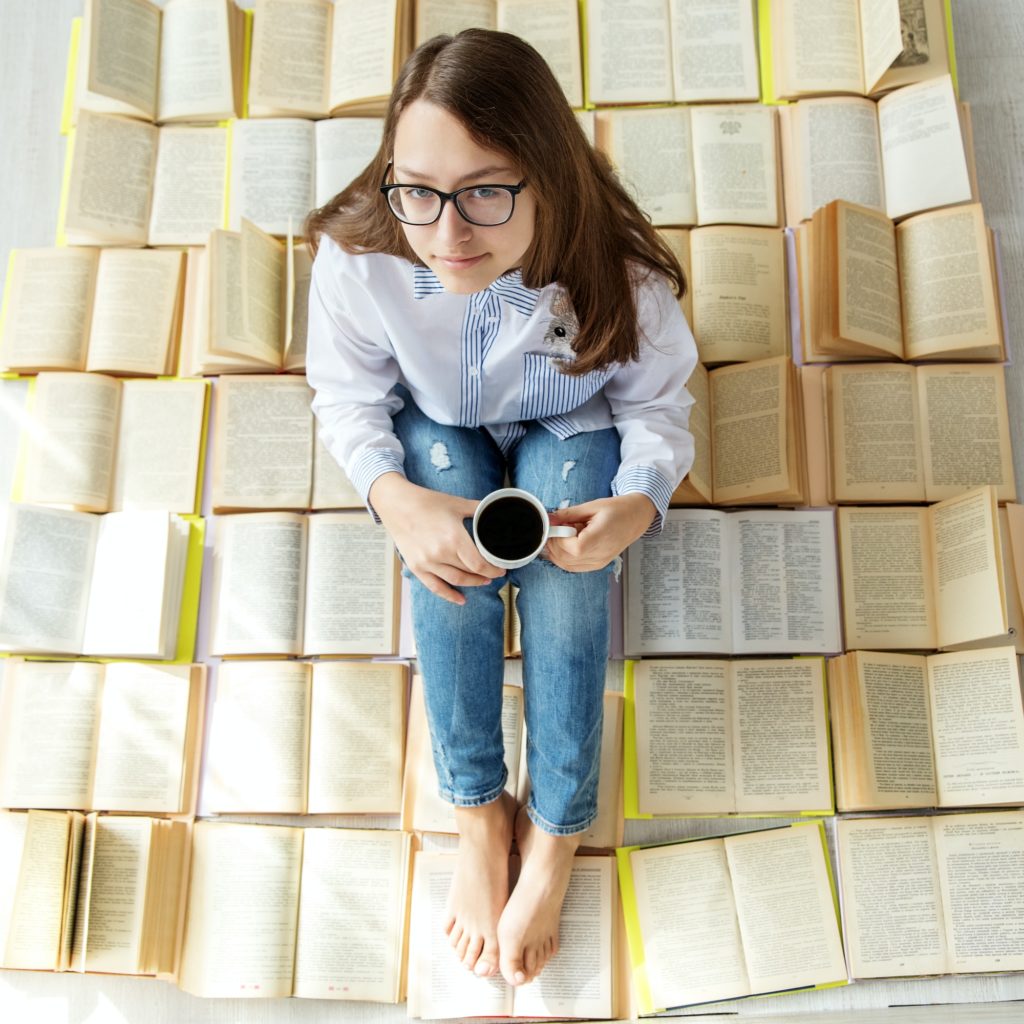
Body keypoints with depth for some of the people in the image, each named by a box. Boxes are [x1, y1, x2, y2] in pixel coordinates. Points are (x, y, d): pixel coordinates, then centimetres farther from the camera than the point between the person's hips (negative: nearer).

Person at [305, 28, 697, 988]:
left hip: (572, 425, 0)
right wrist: (395, 497, -34)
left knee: (565, 569, -28)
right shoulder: (356, 255, -31)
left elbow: (657, 404, -14)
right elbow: (346, 396, -14)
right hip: (437, 427, 1)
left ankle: (553, 836, -11)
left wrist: (640, 500, -36)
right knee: (448, 559, -29)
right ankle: (478, 814, -10)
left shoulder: (621, 275, -32)